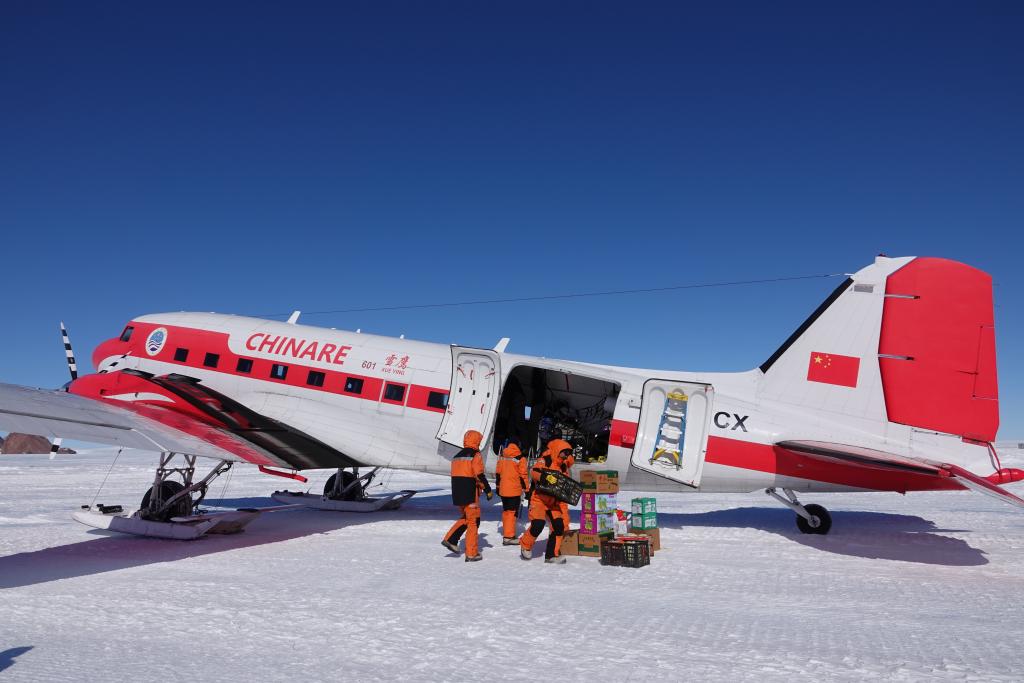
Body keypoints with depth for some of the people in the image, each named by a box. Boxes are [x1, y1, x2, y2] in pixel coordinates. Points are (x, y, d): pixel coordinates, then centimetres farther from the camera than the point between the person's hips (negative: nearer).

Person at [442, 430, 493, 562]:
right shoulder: (475, 455, -9)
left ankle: (450, 539, 8)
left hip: (457, 495, 7)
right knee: (473, 522, 2)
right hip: (470, 496, -7)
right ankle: (471, 554, 4)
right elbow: (479, 476, -15)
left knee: (465, 518, 22)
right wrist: (488, 490, -6)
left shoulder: (456, 456, 13)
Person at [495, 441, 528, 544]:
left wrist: (497, 486, 22)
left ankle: (507, 533, 26)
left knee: (506, 511, 16)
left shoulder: (502, 456, 8)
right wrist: (526, 489, -4)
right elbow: (523, 475, -10)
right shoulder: (520, 458, -10)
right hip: (514, 490, -6)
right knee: (512, 512, -3)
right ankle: (508, 537, -5)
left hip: (503, 489, 6)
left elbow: (498, 472, 13)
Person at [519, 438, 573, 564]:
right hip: (539, 498, -7)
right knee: (538, 524, -19)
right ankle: (525, 545, 10)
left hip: (553, 501, 7)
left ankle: (552, 555, 7)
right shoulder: (544, 461, -9)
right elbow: (534, 472, -28)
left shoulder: (561, 467, 14)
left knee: (559, 525, -6)